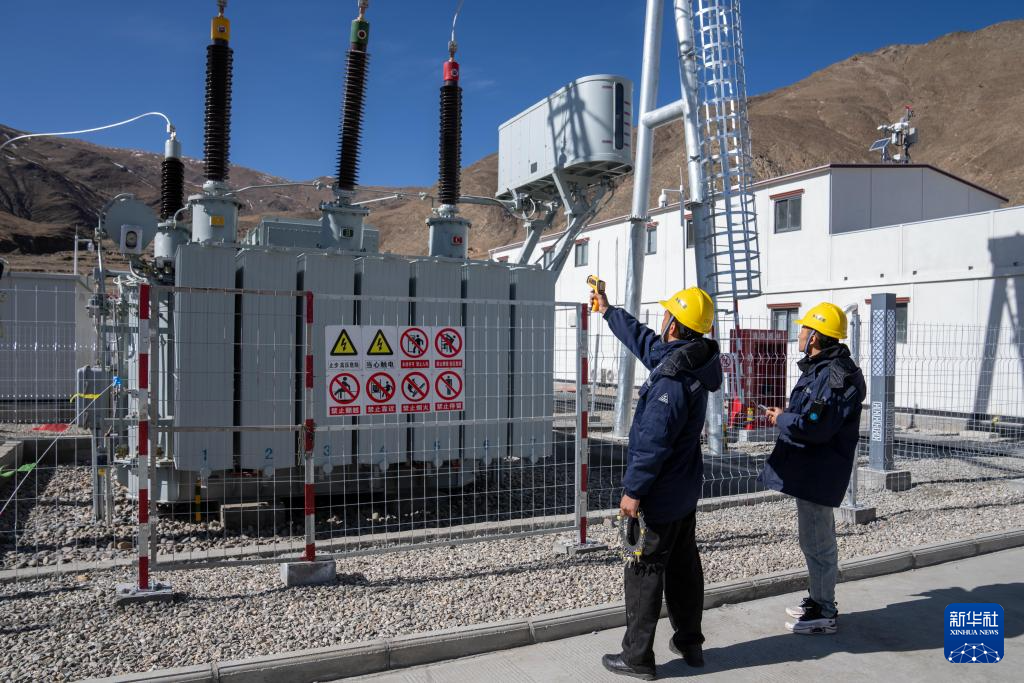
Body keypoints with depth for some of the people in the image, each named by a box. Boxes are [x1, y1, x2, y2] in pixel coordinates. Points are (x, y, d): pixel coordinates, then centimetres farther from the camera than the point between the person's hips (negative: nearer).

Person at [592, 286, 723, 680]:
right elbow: (644, 341, 19)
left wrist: (633, 490, -19)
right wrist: (608, 312, 30)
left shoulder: (673, 378, -27)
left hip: (659, 497, -9)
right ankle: (689, 643, 34)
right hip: (685, 492, 9)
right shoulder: (689, 362, 3)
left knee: (644, 574, 3)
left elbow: (653, 441, -27)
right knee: (684, 566, 19)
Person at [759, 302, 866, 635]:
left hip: (817, 472, -11)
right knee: (815, 537, 21)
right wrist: (787, 414, 3)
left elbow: (815, 426, -29)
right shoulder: (820, 369, 13)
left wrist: (781, 418, -13)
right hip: (810, 469, 11)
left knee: (816, 540, -1)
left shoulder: (835, 376, -22)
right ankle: (818, 599, 36)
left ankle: (824, 613, 12)